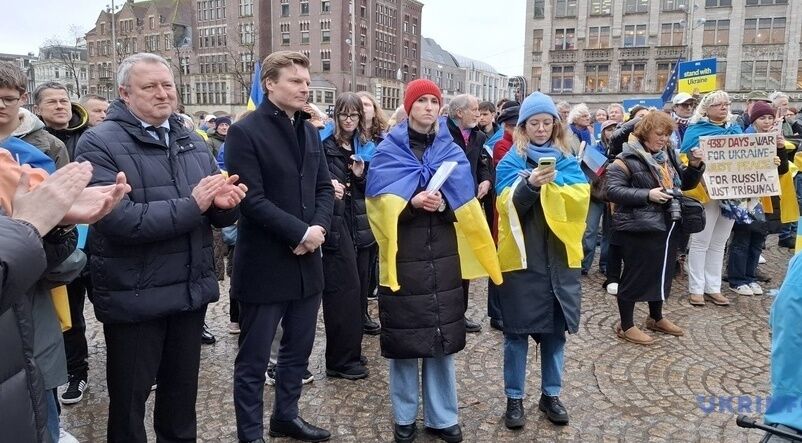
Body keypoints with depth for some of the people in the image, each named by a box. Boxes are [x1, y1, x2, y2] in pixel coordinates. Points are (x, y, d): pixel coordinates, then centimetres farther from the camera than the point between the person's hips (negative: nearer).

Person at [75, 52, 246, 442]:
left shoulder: (192, 143, 9)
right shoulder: (99, 144, -11)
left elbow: (218, 216, 10)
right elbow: (118, 220, -24)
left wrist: (225, 202, -13)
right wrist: (191, 205, -22)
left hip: (191, 290, 5)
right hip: (134, 297, -5)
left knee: (183, 392, 21)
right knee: (129, 398, 14)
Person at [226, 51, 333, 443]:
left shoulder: (310, 131, 11)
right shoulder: (245, 131, -11)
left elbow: (324, 187, 10)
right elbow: (252, 199, -19)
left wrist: (319, 227, -8)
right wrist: (301, 232, -18)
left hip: (307, 260, 7)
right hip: (265, 263, -7)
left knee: (298, 348, 19)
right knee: (253, 359, 6)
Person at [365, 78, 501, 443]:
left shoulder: (452, 152, 9)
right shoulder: (388, 151, 2)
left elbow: (466, 205, 3)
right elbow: (381, 205, -5)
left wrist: (443, 203, -17)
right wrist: (412, 203, -22)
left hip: (443, 257, 3)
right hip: (404, 257, -2)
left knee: (442, 338, 7)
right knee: (404, 338, 2)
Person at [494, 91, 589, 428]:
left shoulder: (567, 160, 9)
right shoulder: (512, 160, 1)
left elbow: (581, 197, -7)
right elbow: (508, 204, -15)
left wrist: (551, 183, -22)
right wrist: (530, 184, -33)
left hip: (559, 256, 3)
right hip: (521, 256, -3)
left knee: (556, 330, 11)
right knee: (517, 330, 2)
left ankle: (550, 395, 27)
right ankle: (514, 398, 17)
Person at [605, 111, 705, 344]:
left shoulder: (668, 154, 10)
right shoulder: (628, 159, -13)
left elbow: (685, 183, 18)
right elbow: (612, 190, -21)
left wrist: (694, 166, -2)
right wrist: (647, 195, -27)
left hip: (667, 225, 8)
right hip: (639, 228, -8)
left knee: (662, 272, 18)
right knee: (635, 275, 1)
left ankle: (656, 318, 36)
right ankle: (626, 325, 13)